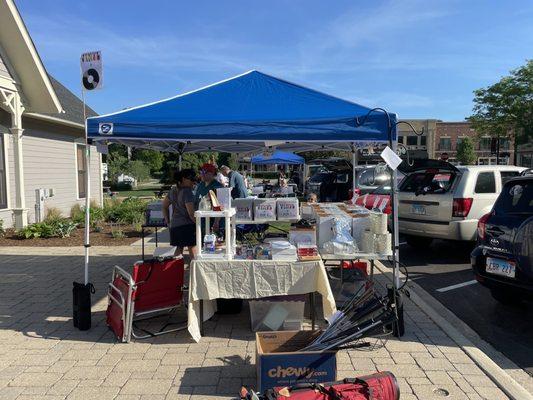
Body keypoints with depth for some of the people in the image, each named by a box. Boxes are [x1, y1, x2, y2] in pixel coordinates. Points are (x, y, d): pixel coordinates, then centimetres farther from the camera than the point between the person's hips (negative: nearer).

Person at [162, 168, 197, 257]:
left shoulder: (173, 190, 10)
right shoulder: (187, 192, -15)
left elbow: (164, 206, 20)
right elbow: (191, 213, -20)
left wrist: (168, 221, 22)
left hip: (174, 225, 8)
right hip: (187, 225, -8)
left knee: (179, 248, 18)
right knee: (192, 247, -2)